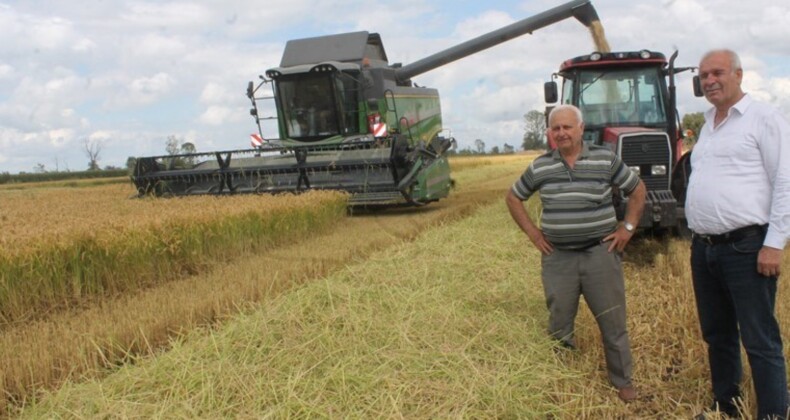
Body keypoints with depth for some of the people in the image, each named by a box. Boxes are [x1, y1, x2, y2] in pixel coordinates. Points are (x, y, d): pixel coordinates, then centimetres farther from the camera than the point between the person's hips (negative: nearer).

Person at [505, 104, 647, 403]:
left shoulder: (605, 160, -3)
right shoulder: (540, 167, 2)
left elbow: (638, 189, 8)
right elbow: (513, 198, 14)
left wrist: (628, 227, 0)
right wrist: (532, 232, 6)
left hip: (600, 253, -1)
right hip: (558, 257, 1)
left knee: (613, 322, 7)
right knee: (559, 325, 9)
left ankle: (623, 382, 24)